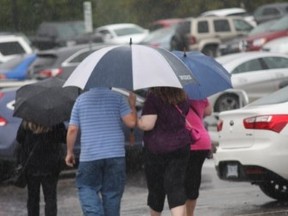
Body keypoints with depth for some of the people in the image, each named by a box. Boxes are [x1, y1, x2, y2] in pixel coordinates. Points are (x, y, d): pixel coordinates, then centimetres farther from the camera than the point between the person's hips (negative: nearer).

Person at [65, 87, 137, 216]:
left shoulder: (81, 99, 7)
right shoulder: (117, 98, 2)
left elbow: (72, 130, 4)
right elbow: (131, 122, -7)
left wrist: (69, 152, 14)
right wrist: (132, 106, 11)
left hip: (89, 156, 0)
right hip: (115, 154, 0)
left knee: (86, 187, 9)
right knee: (112, 193, 8)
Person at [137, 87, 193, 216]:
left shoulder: (153, 97, -14)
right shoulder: (183, 98, 6)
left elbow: (147, 124, -19)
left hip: (157, 148, -4)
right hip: (181, 147, 4)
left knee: (156, 187, 12)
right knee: (176, 186, -3)